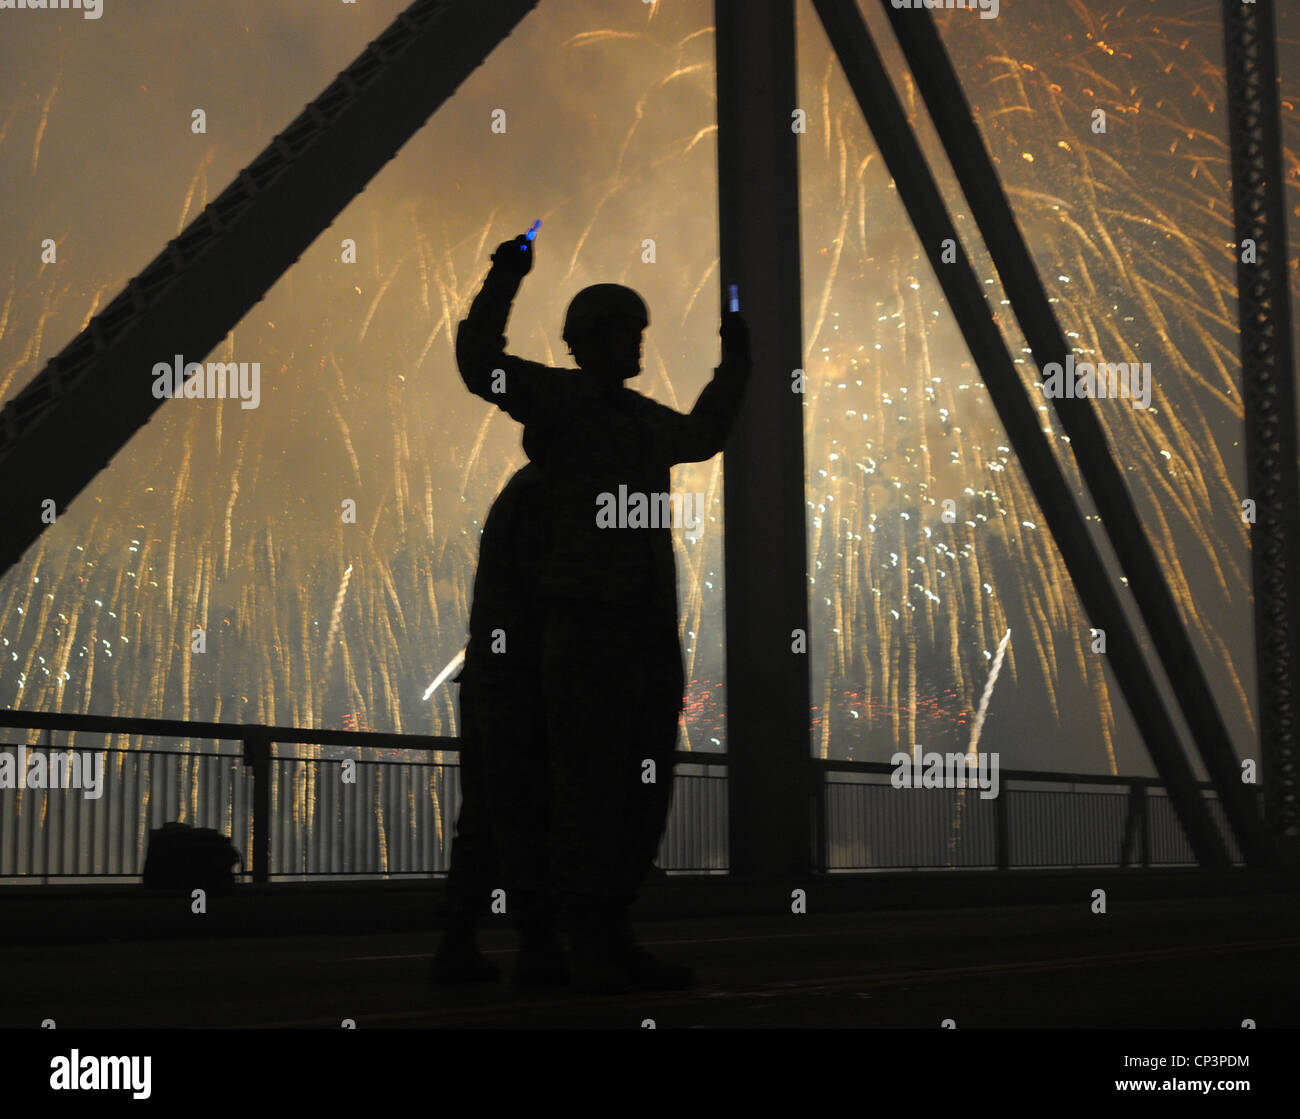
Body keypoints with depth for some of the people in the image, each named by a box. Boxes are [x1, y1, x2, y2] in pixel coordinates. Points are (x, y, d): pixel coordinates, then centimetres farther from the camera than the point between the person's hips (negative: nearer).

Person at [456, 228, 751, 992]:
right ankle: (589, 949, 0)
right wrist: (504, 281, -26)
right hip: (587, 623, -7)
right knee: (591, 790, -7)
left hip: (654, 630, 8)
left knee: (646, 792, 7)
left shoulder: (641, 417, 22)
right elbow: (480, 364, -16)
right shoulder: (560, 398, 1)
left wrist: (735, 363, 38)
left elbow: (702, 437, 42)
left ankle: (615, 939, 14)